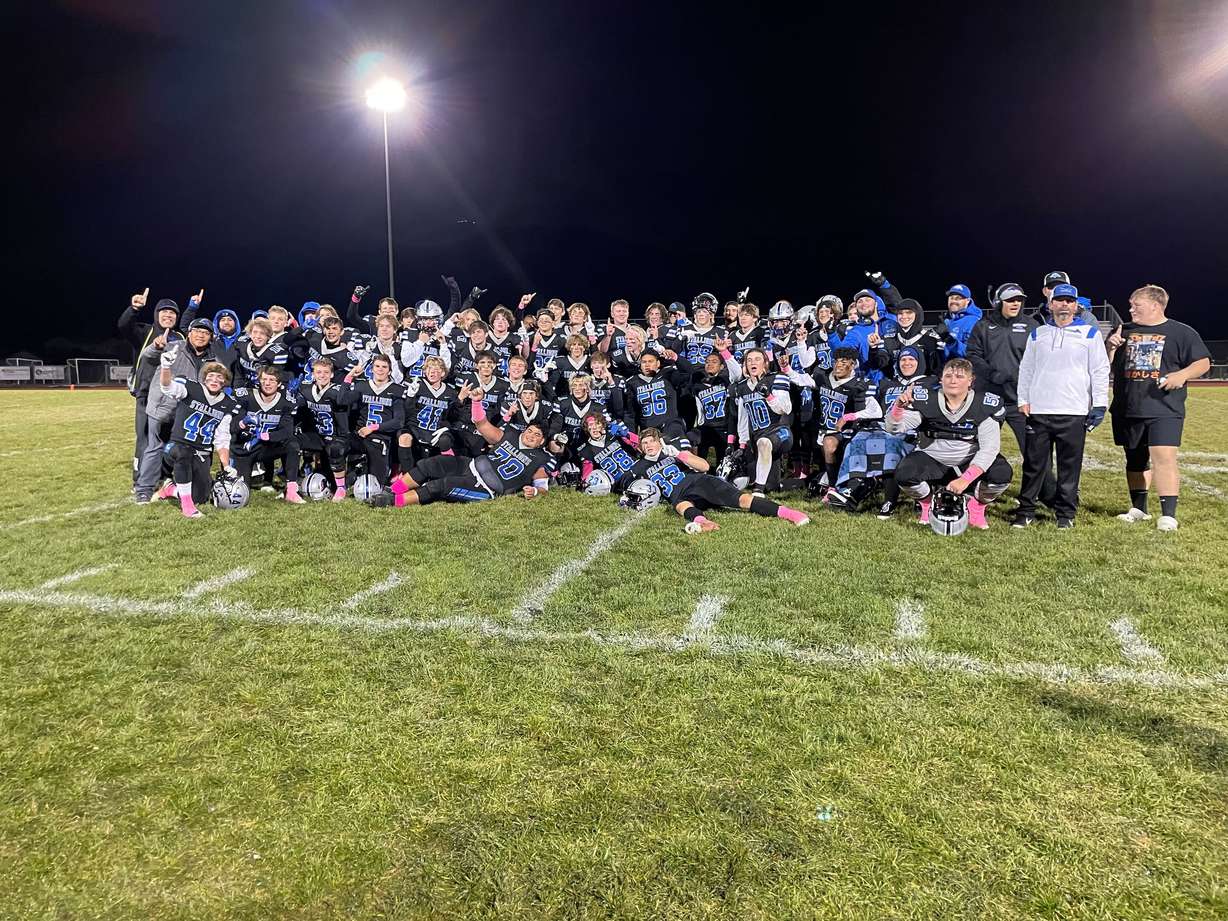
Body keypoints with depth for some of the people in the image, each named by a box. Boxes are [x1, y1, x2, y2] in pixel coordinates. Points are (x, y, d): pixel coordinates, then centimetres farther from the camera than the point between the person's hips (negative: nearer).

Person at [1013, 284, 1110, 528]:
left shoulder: (1090, 333, 5)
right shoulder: (1037, 333, 12)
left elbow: (1100, 370, 3)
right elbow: (1026, 369, 14)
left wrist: (1099, 404, -4)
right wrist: (1023, 400, 5)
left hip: (1074, 413, -2)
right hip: (1038, 411, 2)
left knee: (1070, 465, 2)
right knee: (1033, 463, 3)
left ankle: (1065, 513, 11)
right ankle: (1026, 511, 10)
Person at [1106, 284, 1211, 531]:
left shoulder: (1181, 333, 2)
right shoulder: (1124, 331, 13)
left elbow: (1203, 362, 2)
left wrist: (1182, 374, -18)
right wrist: (1111, 348, -6)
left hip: (1164, 410, -4)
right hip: (1127, 411, 4)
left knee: (1164, 458, -15)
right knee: (1135, 460, 12)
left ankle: (1169, 515, -12)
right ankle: (1138, 508, 24)